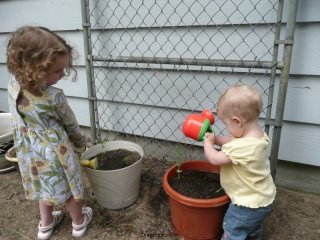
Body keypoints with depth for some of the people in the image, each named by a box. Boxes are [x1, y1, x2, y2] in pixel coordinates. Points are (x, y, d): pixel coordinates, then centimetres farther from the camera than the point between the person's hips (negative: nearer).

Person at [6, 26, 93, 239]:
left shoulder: (13, 86, -9)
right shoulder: (54, 96, -29)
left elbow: (20, 120, 5)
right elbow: (70, 126, -13)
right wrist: (82, 142, 7)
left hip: (31, 152, 6)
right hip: (56, 153, -6)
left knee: (45, 188, 27)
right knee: (69, 188, 18)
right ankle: (79, 222, 41)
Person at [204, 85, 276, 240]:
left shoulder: (243, 147, -38)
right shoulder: (259, 135, -9)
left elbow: (214, 159, -26)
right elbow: (232, 141, 7)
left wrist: (207, 142, -9)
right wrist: (215, 139, -3)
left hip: (248, 204, -9)